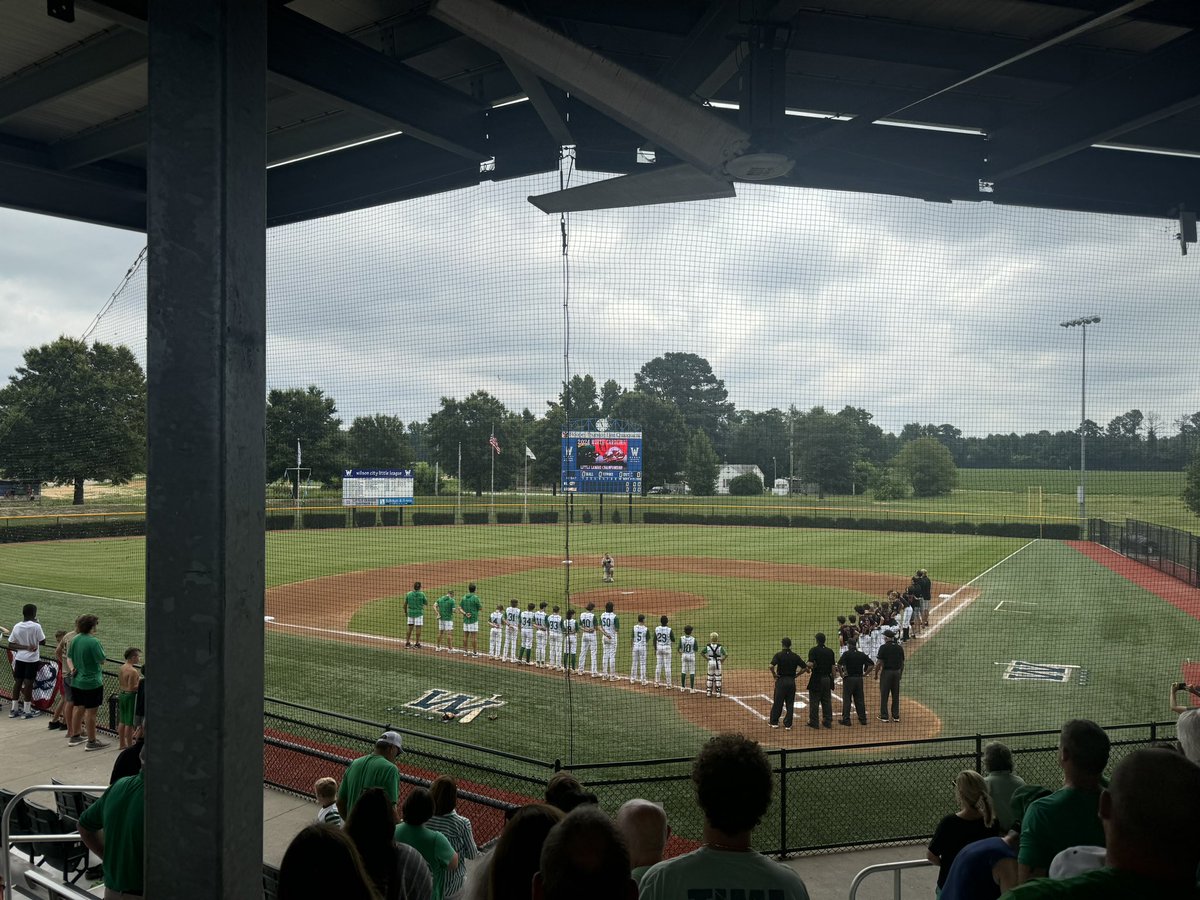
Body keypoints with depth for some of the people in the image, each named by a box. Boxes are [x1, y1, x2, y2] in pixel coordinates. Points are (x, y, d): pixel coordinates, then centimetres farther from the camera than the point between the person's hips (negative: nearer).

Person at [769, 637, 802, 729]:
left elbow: (771, 666, -24)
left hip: (781, 681, -3)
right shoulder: (795, 656, 1)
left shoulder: (778, 655, -9)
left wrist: (774, 674, -8)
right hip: (792, 681, 3)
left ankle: (774, 722, 17)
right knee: (790, 703, 10)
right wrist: (797, 674, 11)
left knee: (777, 702, 8)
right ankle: (788, 724, 13)